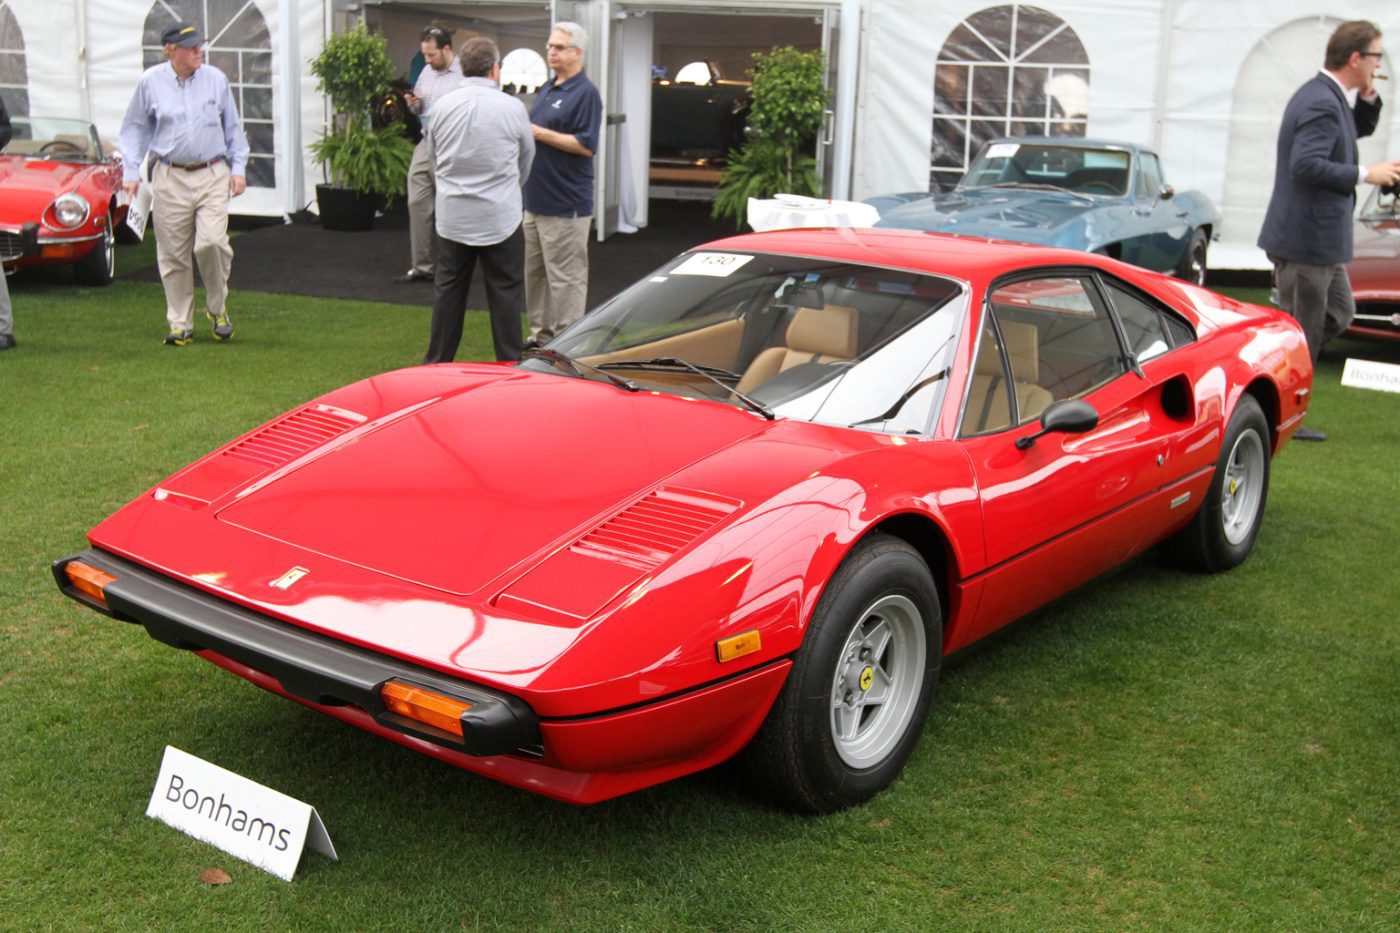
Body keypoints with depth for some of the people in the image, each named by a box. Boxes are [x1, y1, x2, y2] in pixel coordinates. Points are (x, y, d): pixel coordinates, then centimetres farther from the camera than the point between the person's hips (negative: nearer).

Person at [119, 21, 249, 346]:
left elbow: (233, 127, 15)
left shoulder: (216, 79, 5)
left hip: (213, 175, 0)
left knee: (211, 242, -16)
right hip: (170, 179, 0)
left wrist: (238, 168, 9)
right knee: (173, 255, 2)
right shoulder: (150, 82, 1)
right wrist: (131, 172, 5)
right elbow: (135, 129, 10)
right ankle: (180, 324, 14)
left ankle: (217, 308, 8)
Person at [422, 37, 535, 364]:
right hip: (500, 217, -3)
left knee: (448, 291, 12)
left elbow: (433, 158, 11)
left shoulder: (441, 106, -1)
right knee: (505, 294, 5)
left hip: (451, 217, 3)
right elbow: (526, 160, 7)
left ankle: (437, 364, 19)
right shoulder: (512, 108, -8)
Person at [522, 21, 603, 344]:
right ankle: (540, 336, 26)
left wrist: (539, 133, -18)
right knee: (535, 274, 15)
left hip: (565, 205, -9)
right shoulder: (547, 89, 16)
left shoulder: (585, 93, -10)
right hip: (536, 199, 9)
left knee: (565, 279, -4)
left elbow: (586, 145, -18)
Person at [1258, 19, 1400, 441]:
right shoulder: (1321, 104, -21)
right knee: (1303, 333, 1)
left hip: (1319, 237, 10)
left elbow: (1360, 128, 26)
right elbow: (1306, 165, -31)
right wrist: (1365, 174, -22)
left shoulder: (1330, 97, 11)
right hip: (1305, 237, -10)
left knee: (1339, 313, 22)